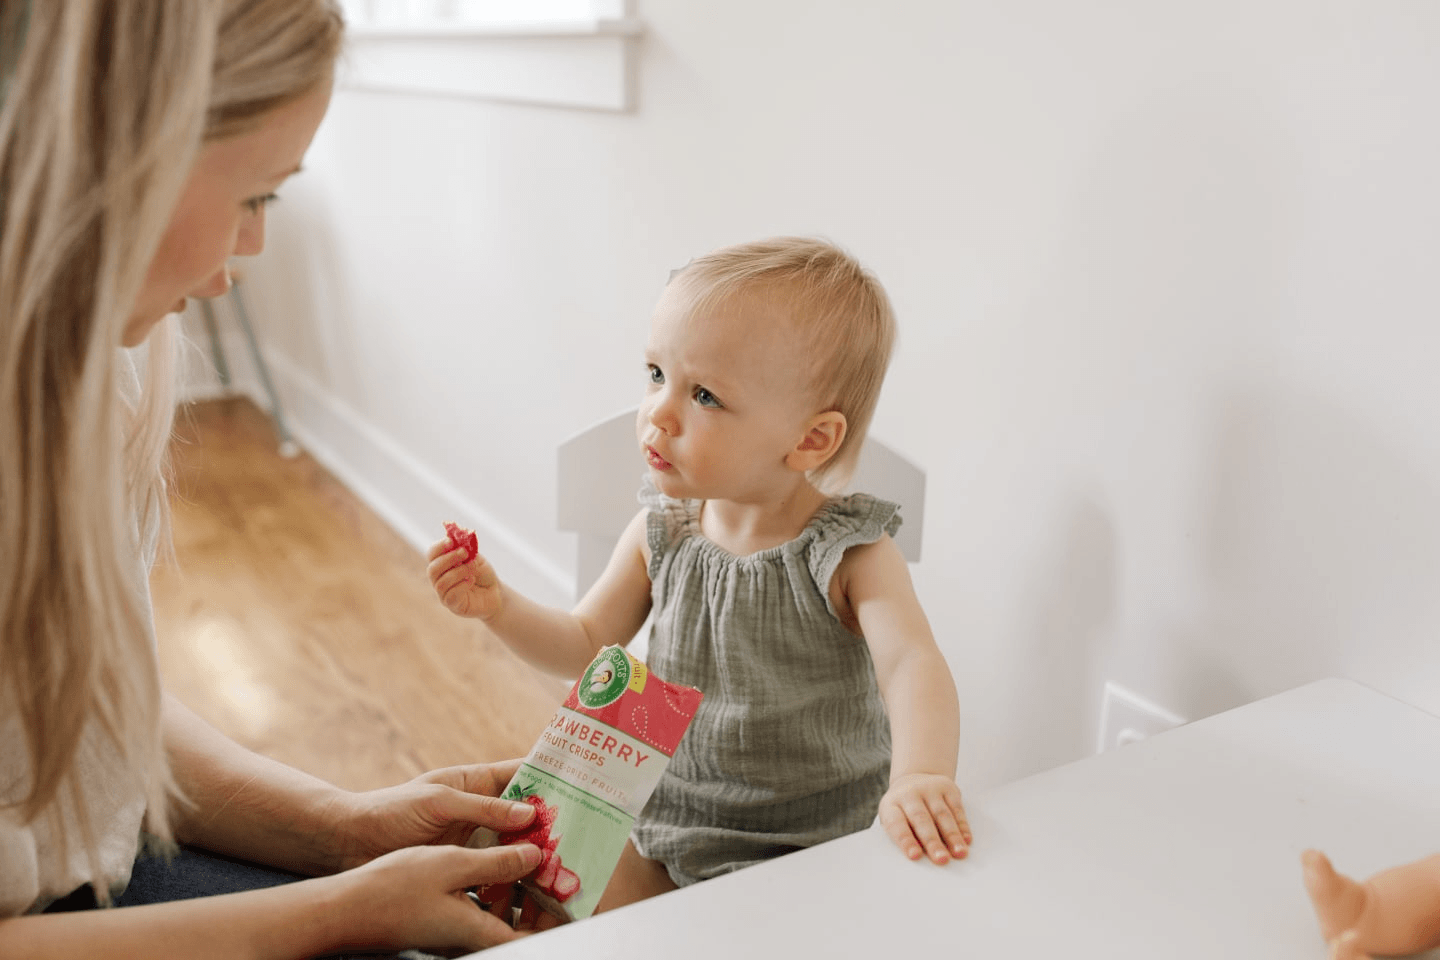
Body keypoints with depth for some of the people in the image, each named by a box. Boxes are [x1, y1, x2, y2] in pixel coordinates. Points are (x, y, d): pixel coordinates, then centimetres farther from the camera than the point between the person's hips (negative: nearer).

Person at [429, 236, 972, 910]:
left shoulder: (849, 555, -19)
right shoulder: (658, 533, -6)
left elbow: (912, 664, -34)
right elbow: (585, 646, 5)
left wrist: (921, 776, -54)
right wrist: (498, 605, -12)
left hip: (810, 847, -3)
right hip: (669, 827, 4)